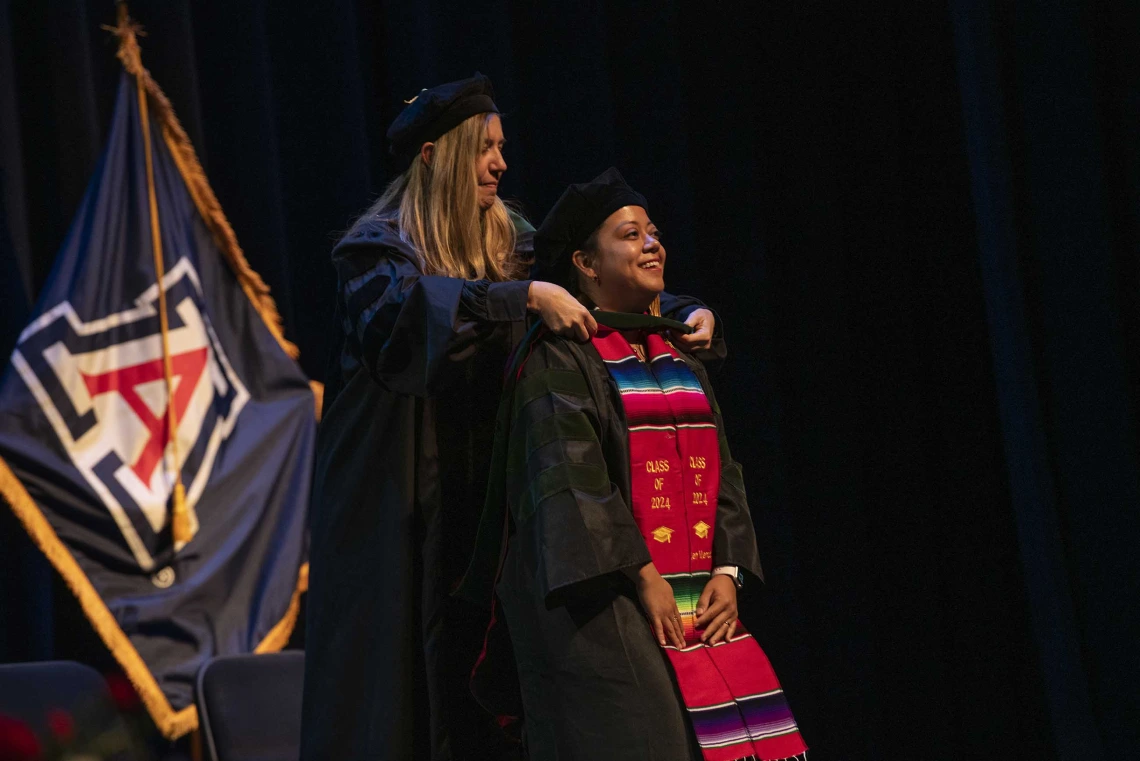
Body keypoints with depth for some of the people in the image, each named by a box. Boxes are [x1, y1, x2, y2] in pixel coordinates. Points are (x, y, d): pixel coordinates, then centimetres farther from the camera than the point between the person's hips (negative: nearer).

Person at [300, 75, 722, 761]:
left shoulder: (514, 243, 10)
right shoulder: (379, 248, -5)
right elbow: (413, 303, -26)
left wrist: (689, 313, -8)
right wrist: (524, 296, -34)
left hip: (488, 497, 5)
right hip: (400, 507, -4)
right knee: (401, 678, -5)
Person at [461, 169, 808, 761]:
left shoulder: (680, 360, 18)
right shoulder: (560, 360, -5)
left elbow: (720, 470, 14)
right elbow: (570, 478, -14)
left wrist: (727, 571, 0)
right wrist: (643, 577, -18)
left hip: (696, 605, 7)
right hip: (605, 613, -7)